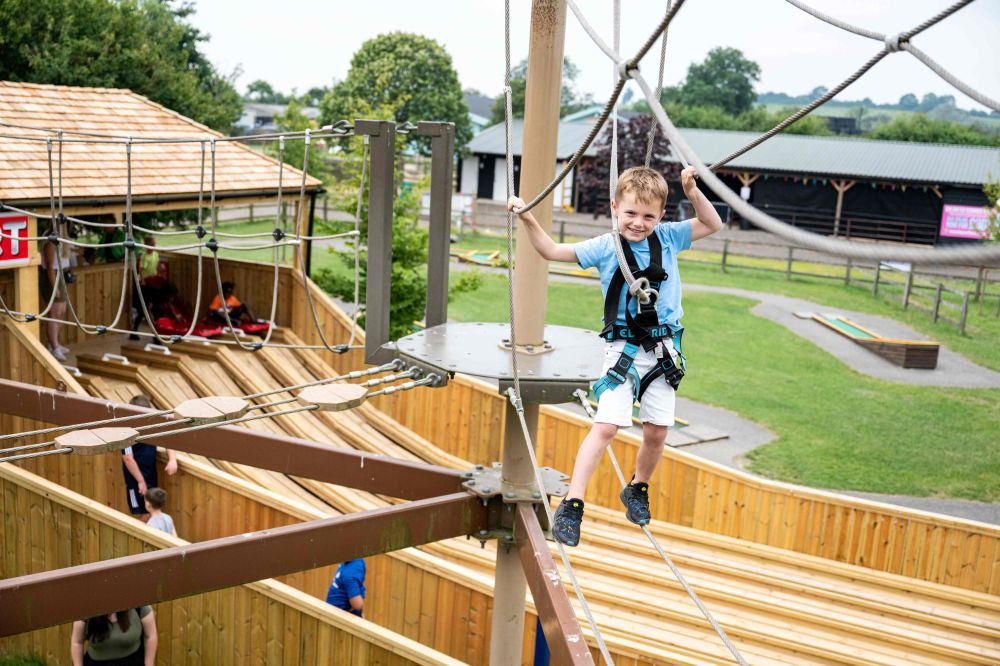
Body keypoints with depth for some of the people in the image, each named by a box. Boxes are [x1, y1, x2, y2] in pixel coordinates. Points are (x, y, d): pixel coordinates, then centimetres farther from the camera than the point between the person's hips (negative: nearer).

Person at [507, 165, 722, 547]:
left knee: (657, 431, 7)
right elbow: (552, 251, -4)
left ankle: (638, 489, 33)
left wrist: (692, 191, -4)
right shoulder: (605, 248, -5)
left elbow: (713, 225, 10)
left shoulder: (668, 237, 3)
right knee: (606, 426, -13)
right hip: (625, 348, -3)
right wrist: (528, 220, -15)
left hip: (664, 349, 3)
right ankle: (572, 504, -8)